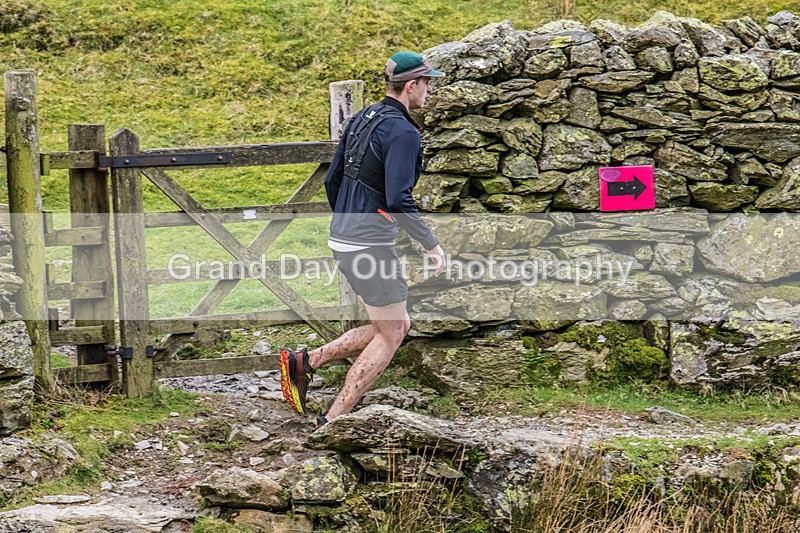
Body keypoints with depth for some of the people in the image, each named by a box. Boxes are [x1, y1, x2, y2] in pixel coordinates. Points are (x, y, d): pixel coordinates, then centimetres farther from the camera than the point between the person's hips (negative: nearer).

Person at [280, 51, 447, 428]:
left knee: (398, 326, 16)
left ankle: (304, 363, 12)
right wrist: (431, 244, -14)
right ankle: (333, 422, 1)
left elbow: (332, 181, 17)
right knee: (390, 337, 2)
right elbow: (398, 201, -25)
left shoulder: (361, 120, 12)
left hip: (344, 238, 9)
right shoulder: (403, 133, -17)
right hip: (370, 247, -9)